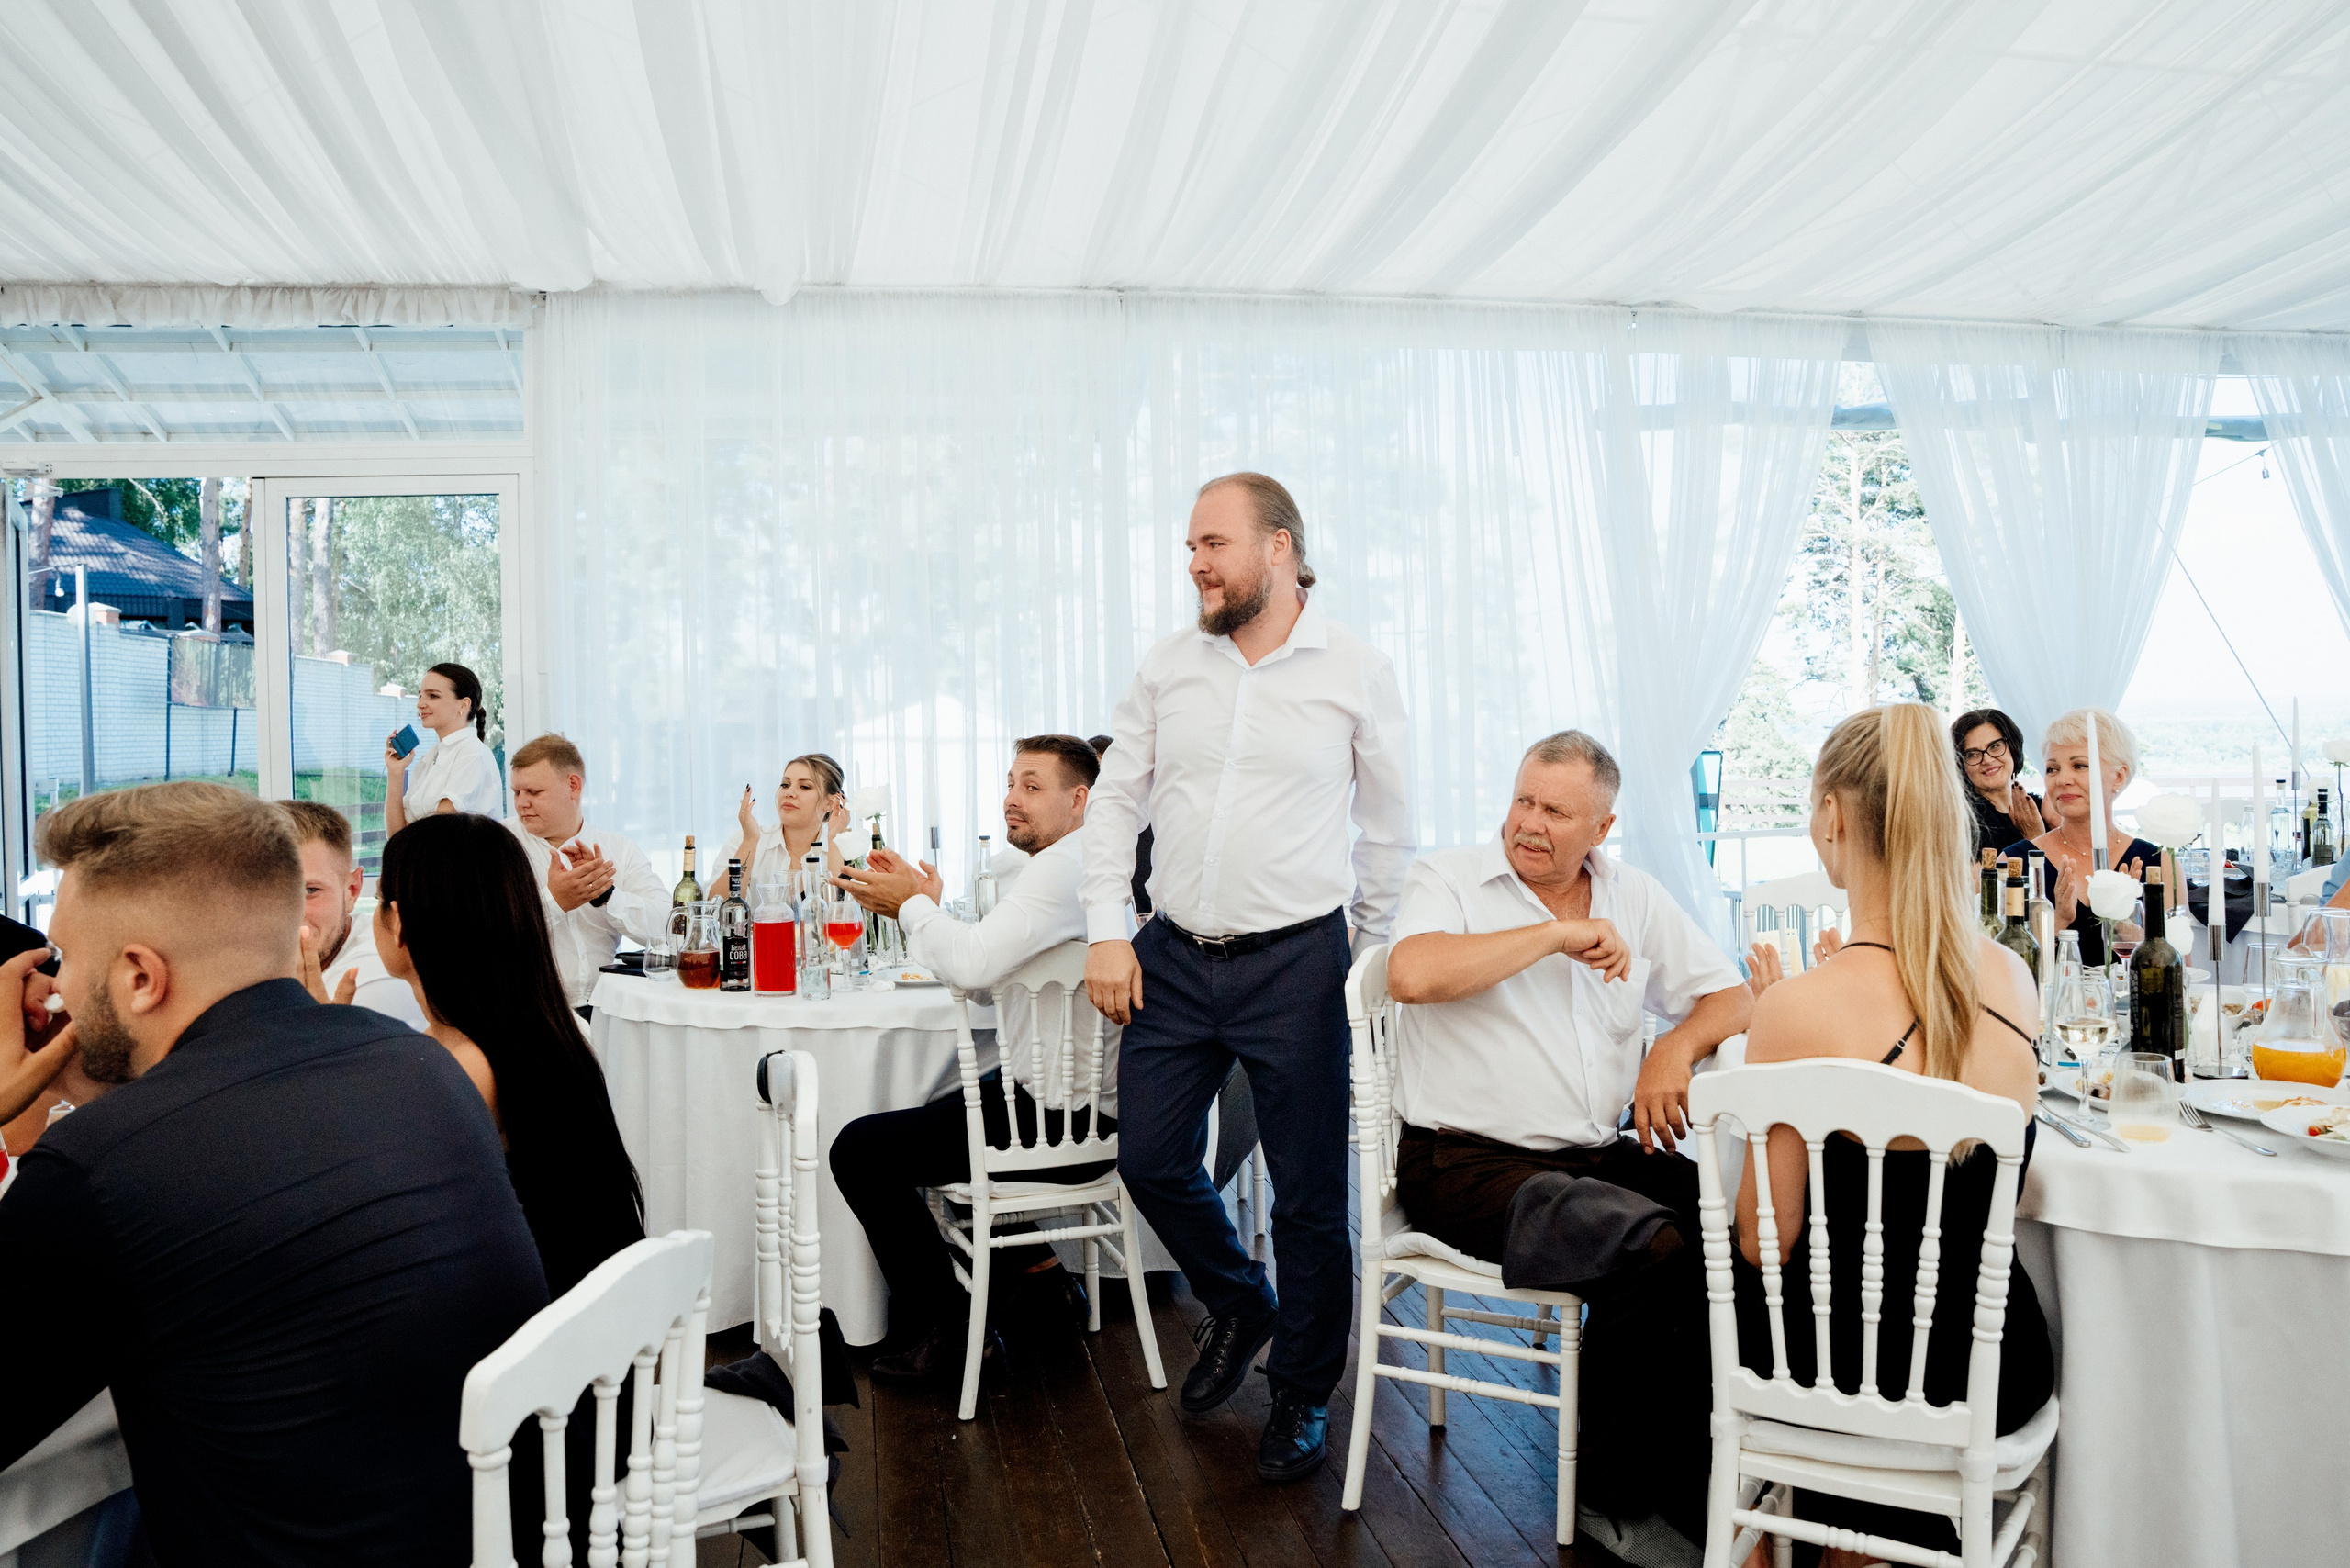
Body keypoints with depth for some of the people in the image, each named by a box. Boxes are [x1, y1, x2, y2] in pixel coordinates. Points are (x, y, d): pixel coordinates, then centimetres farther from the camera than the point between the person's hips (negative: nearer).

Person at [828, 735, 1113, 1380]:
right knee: (927, 1117, 32)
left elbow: (973, 963, -31)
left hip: (1066, 1120, -11)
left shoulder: (1063, 867, -19)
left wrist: (913, 906, -13)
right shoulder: (1076, 863, 15)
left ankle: (941, 1334, 7)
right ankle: (1039, 1272, 30)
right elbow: (988, 971, 17)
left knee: (860, 1149, -5)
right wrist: (923, 906, 5)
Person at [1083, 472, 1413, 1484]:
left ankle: (1302, 1394, 27)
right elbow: (1116, 800, 10)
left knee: (1309, 1192, 5)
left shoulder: (1356, 672, -2)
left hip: (1295, 963, -3)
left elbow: (1389, 832, 4)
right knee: (1151, 1161, 9)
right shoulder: (1168, 667, 6)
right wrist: (1106, 936, 2)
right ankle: (1240, 1306, 38)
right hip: (1173, 959, 4)